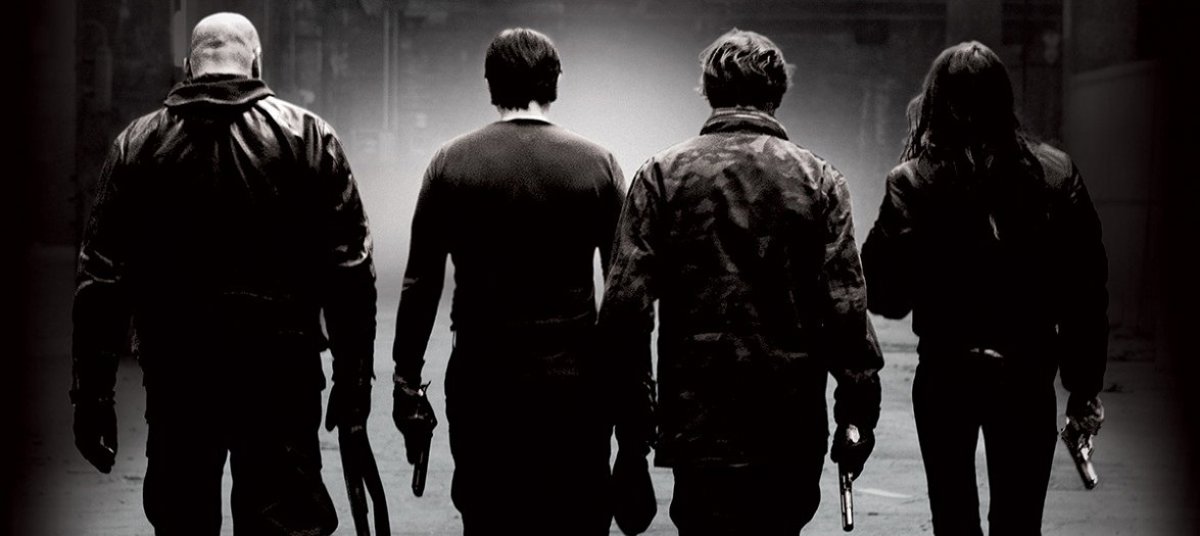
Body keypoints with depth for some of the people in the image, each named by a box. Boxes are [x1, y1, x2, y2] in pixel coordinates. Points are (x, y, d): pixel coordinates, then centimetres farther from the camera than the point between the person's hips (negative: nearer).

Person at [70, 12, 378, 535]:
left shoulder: (137, 144, 4)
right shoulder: (308, 138, 0)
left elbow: (101, 280, 1)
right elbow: (349, 271, -3)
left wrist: (92, 395, 5)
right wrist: (352, 379, 4)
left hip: (176, 377, 2)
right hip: (282, 374, -1)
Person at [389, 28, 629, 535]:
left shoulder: (451, 162, 1)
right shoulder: (596, 164, 0)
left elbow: (421, 283, 0)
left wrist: (406, 381, 7)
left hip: (481, 382, 1)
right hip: (574, 382, 0)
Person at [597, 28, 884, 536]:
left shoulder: (662, 174, -1)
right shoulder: (817, 179, 0)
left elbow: (626, 299, -6)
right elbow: (846, 305, -5)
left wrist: (632, 409, 2)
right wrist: (858, 412, 0)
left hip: (699, 418, -1)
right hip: (795, 427, 1)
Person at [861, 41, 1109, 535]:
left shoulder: (913, 182, -10)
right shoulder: (1056, 173, -3)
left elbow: (886, 294, -12)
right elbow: (1085, 291, -2)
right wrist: (1085, 387, 5)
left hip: (945, 376, -1)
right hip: (1027, 375, 2)